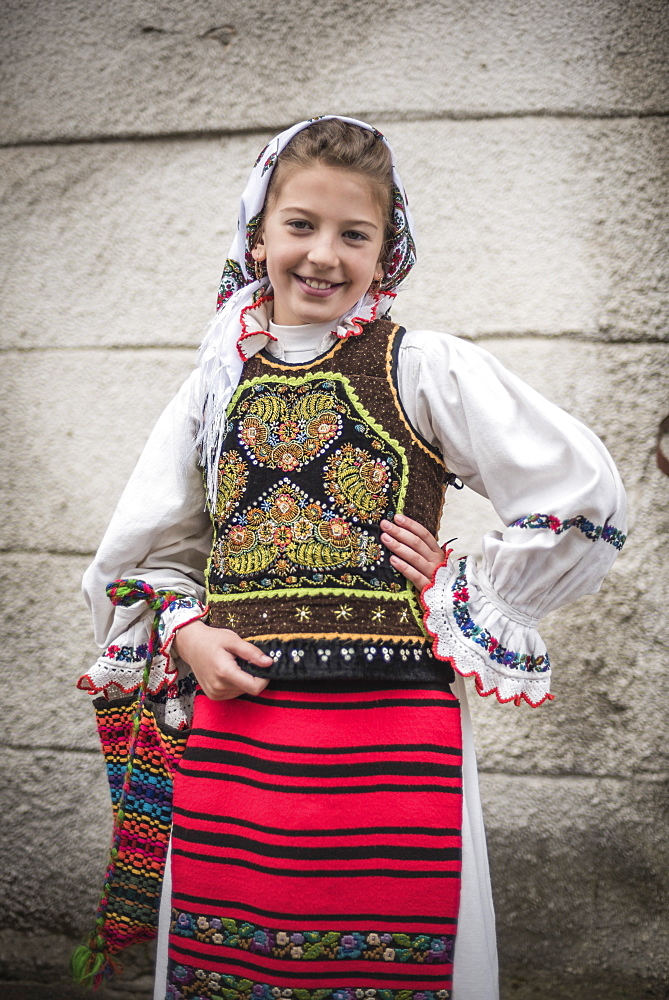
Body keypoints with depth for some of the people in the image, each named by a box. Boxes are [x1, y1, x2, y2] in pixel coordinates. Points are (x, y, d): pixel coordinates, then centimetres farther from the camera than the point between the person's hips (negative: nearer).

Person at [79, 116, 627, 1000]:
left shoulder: (425, 369, -1)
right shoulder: (218, 383, 11)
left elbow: (585, 494, -4)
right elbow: (146, 551, 19)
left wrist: (466, 596, -2)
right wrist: (184, 635, 1)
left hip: (395, 738, -3)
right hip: (234, 727, 4)